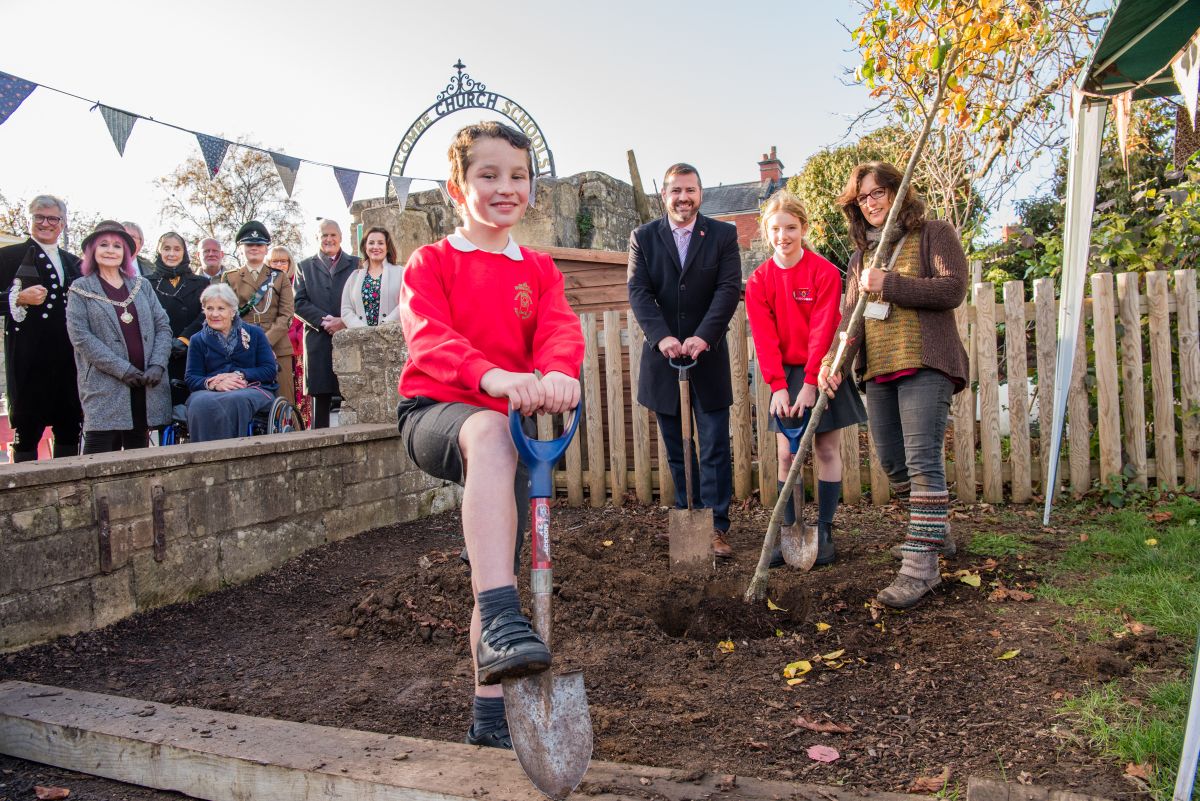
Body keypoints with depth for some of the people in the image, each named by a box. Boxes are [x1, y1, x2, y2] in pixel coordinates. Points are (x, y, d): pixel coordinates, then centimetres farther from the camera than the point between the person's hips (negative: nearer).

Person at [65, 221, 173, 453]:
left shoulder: (142, 285, 16)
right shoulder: (81, 288, 6)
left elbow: (163, 326, 9)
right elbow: (80, 335, -4)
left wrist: (157, 365, -7)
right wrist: (122, 369, -13)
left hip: (145, 383, 3)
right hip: (105, 386, -3)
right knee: (102, 461, -8)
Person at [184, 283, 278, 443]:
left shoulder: (254, 333, 16)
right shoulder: (197, 341, 20)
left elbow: (270, 370, 5)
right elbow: (192, 378, 7)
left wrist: (239, 375, -10)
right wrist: (213, 383, -16)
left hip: (252, 389, -1)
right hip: (210, 392, 1)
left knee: (235, 401, -39)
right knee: (202, 403, -36)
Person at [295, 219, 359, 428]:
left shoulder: (356, 264, 13)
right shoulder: (305, 267, 17)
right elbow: (299, 303, 7)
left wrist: (344, 322, -10)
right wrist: (324, 320, -8)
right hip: (319, 340, 1)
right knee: (321, 397, 0)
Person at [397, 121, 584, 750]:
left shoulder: (538, 270, 13)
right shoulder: (431, 262, 3)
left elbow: (560, 327, -9)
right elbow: (428, 335, -17)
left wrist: (559, 372, -34)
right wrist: (491, 376, -38)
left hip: (512, 420, 4)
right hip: (434, 414, -4)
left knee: (502, 568, 3)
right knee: (488, 431, -40)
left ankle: (489, 716, 19)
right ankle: (501, 623, -49)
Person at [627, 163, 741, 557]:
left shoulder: (723, 235, 2)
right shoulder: (643, 238, 5)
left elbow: (729, 289, -9)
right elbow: (639, 292, -6)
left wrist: (702, 336, -23)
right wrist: (662, 337, -22)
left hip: (708, 357, -2)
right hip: (663, 358, 2)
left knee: (715, 448, -1)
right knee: (676, 449, 11)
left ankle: (716, 527, 5)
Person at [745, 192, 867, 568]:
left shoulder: (824, 272, -9)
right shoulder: (759, 280, -2)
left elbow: (823, 331, -14)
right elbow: (764, 338, -6)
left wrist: (810, 383, -18)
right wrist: (778, 386, -14)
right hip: (785, 375, 2)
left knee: (827, 451, 3)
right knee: (787, 456, 2)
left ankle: (824, 532, 11)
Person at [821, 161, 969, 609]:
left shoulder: (934, 235, 4)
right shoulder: (861, 256, 20)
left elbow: (952, 289, -12)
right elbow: (850, 317, 10)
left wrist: (889, 283, -13)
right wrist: (831, 363, -6)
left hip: (925, 365, -6)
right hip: (879, 370, 7)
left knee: (922, 459, -14)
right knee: (891, 461, 9)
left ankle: (921, 566, -15)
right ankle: (934, 527, 32)